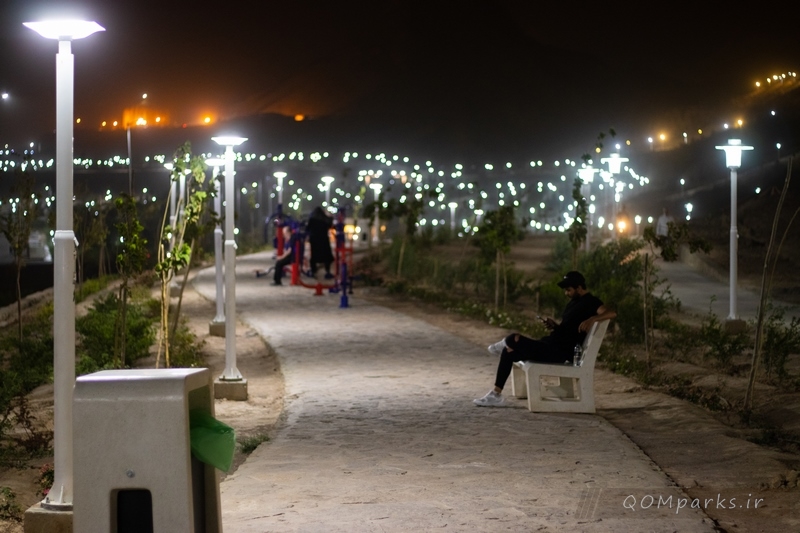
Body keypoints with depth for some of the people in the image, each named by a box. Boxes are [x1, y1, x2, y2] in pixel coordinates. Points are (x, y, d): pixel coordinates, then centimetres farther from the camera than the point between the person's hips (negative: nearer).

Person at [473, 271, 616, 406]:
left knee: (513, 340, -22)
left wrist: (591, 319, -39)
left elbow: (611, 313, -25)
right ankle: (496, 394, 10)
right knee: (508, 353, 10)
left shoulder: (590, 302, -9)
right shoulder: (574, 302, 19)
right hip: (553, 345, 11)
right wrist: (554, 326, 6)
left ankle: (506, 344, 17)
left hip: (560, 352, -11)